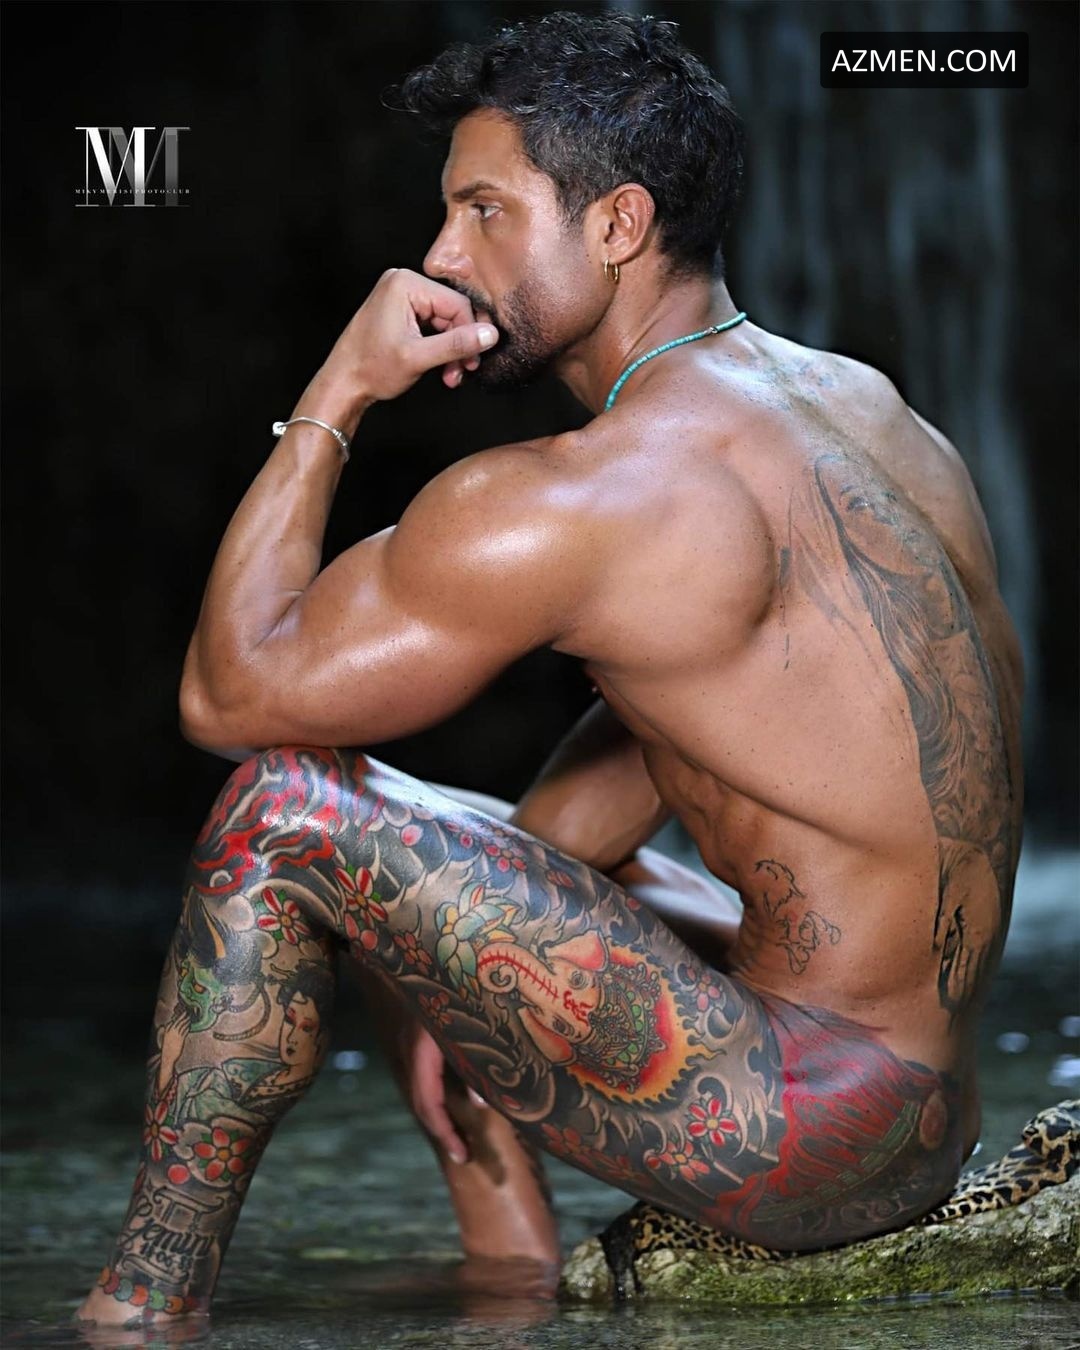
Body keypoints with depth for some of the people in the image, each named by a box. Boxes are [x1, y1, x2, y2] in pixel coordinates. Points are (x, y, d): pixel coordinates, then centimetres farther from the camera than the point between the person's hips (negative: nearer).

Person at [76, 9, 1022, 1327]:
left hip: (806, 1132, -9)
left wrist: (333, 396, -4)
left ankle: (141, 1309, 3)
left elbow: (228, 691, -10)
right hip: (929, 1105, 9)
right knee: (422, 861, 25)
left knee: (284, 813, -9)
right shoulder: (861, 405, 10)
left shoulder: (573, 500, -18)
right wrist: (461, 951, 15)